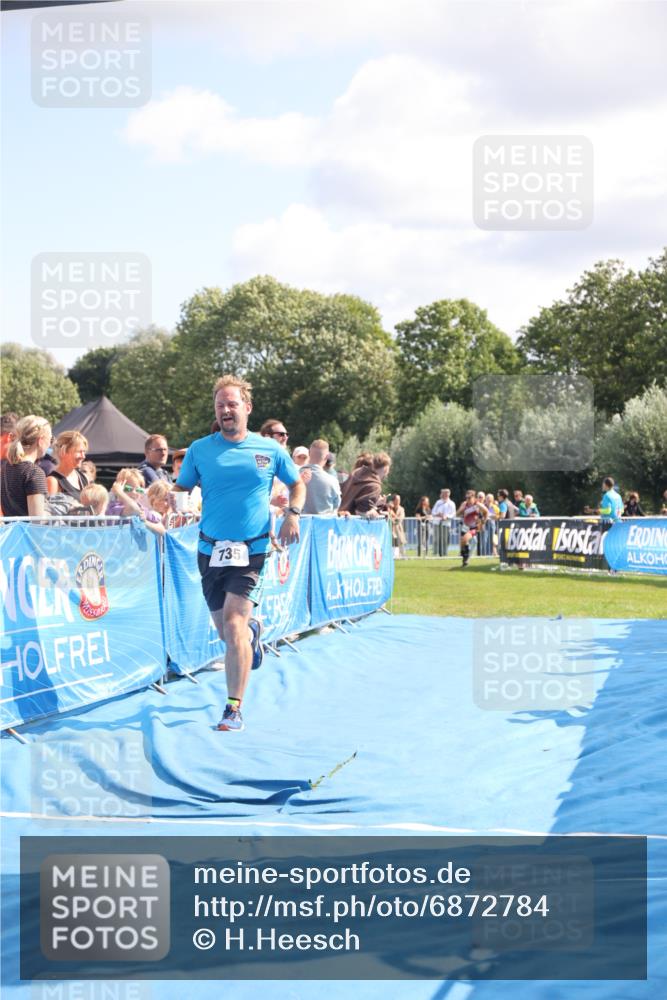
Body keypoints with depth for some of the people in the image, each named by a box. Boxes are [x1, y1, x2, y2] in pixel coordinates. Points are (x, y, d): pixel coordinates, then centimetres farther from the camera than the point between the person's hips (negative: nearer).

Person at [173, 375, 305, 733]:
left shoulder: (270, 449, 2)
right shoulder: (199, 449, 3)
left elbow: (297, 484, 16)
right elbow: (180, 489, 9)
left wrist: (292, 514, -2)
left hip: (251, 551, -3)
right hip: (211, 550, 3)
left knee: (233, 625, -17)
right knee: (225, 631, 13)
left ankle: (234, 710, -11)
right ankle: (252, 631, 51)